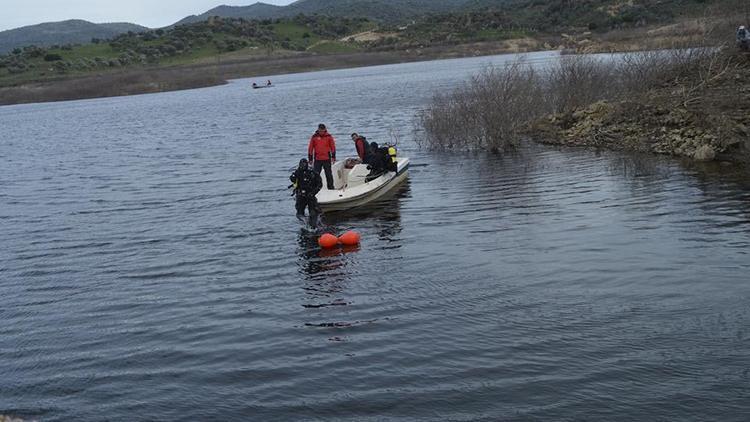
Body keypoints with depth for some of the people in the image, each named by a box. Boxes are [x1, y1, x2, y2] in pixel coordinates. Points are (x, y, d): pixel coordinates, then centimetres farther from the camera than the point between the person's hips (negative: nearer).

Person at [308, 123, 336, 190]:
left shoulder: (329, 137, 0)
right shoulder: (314, 137, 0)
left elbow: (333, 147, 5)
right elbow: (310, 148, 5)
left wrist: (333, 157, 1)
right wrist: (310, 159, 4)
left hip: (327, 159, 0)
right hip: (317, 159, 0)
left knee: (329, 174, 5)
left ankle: (330, 187, 14)